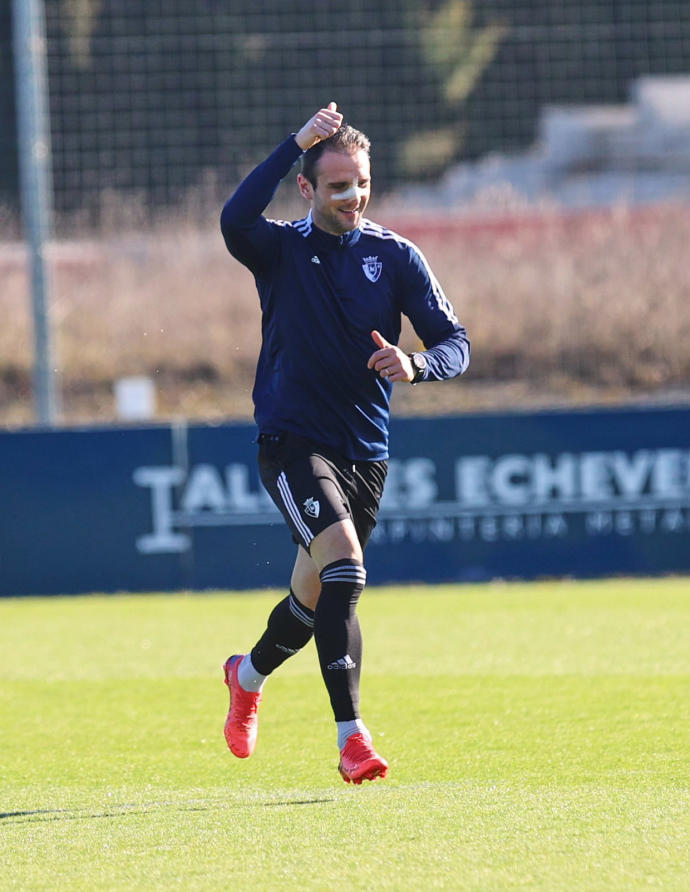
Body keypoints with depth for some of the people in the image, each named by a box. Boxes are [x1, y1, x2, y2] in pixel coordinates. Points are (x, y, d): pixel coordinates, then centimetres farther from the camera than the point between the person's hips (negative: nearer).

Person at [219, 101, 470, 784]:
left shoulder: (394, 256, 4)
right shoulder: (281, 249, -2)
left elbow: (455, 344, 0)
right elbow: (234, 221, -26)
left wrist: (414, 364, -22)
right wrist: (296, 142, -28)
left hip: (366, 452, 4)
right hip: (293, 442, -4)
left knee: (315, 595, 16)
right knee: (343, 564, -25)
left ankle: (248, 675, 49)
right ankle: (352, 740, -29)